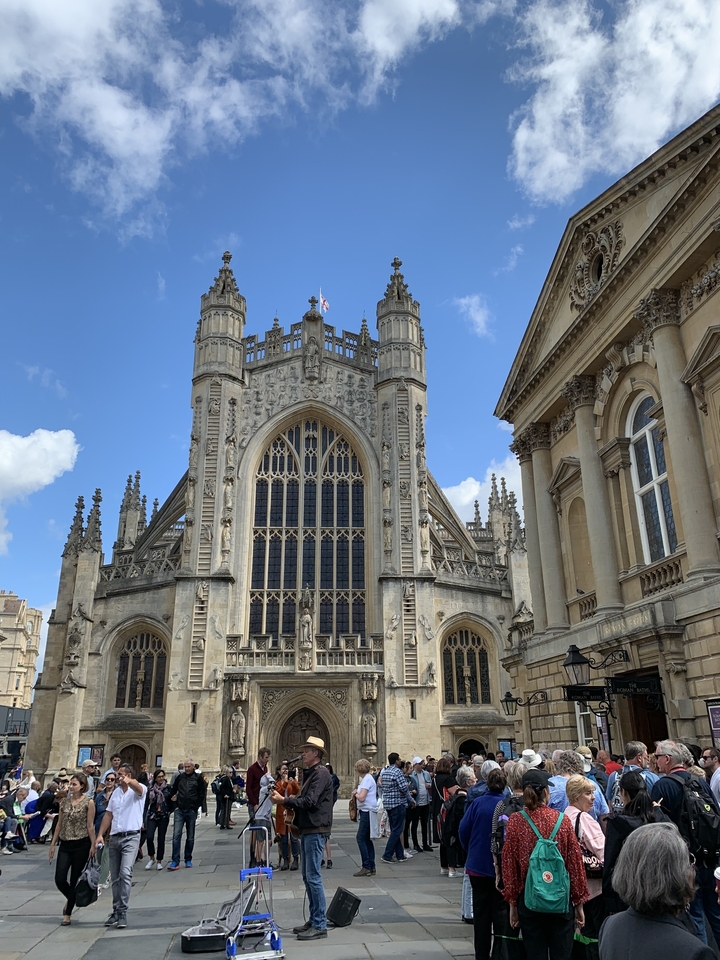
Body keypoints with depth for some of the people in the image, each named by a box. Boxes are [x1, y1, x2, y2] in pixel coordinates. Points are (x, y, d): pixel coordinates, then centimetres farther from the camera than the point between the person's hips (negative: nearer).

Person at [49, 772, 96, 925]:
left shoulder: (89, 802, -7)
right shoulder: (65, 802, 6)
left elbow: (90, 826, -7)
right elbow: (59, 824, 11)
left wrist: (93, 845, -9)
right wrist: (53, 844, 9)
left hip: (81, 845, -4)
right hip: (65, 844, 4)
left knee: (74, 880, 2)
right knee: (59, 879, -1)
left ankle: (67, 914, 17)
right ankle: (70, 898, 31)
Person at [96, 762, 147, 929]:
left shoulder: (139, 790, -6)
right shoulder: (116, 792, 16)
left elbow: (138, 788, -31)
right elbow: (108, 815, 15)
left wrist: (128, 781, -53)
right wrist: (100, 835, 4)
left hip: (131, 837, -7)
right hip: (114, 838, 7)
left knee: (125, 873, -18)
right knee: (115, 877, 12)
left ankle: (123, 912, -13)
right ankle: (116, 911, 24)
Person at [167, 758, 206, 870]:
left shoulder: (198, 778, -2)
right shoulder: (179, 777, 5)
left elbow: (201, 794, -1)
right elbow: (173, 791, 14)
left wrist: (196, 807, -6)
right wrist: (175, 805, 5)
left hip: (191, 811, -1)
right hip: (179, 811, 1)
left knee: (190, 837, 8)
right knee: (176, 835, -7)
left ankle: (188, 860, 20)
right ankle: (175, 861, -4)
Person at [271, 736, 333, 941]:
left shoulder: (321, 773, -14)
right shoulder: (311, 773, 17)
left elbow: (309, 801, -22)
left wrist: (284, 800, -18)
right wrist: (286, 801, 1)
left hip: (316, 831, -10)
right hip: (307, 830, 10)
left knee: (313, 877, -6)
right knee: (308, 877, 14)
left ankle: (320, 925, 2)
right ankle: (314, 920, 23)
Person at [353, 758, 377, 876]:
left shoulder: (367, 779, -15)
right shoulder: (368, 778, 16)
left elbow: (361, 798, -22)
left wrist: (355, 793, -4)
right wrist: (356, 793, 1)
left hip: (367, 812, -10)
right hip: (367, 812, 10)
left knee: (361, 839, -8)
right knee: (367, 839, 11)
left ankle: (366, 867, -7)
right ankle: (371, 867, 14)